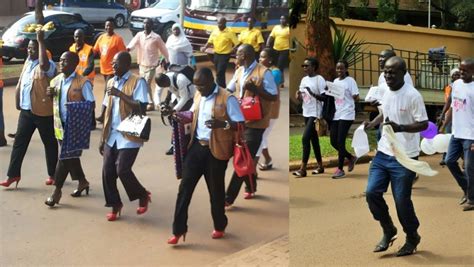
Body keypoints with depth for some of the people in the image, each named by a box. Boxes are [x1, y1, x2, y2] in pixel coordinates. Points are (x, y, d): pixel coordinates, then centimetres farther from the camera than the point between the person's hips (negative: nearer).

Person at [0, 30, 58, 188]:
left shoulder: (47, 66, -14)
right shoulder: (28, 62, 12)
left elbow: (43, 63, -40)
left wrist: (41, 41, -34)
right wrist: (18, 103, 19)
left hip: (43, 112, -7)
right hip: (26, 110, 7)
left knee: (49, 143, 7)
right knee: (19, 142, 6)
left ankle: (52, 174, 19)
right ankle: (13, 174, 10)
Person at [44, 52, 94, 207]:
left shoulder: (83, 83, -12)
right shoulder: (56, 81, 8)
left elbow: (90, 104, -11)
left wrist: (80, 116, -27)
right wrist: (50, 95, -4)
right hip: (60, 124, 7)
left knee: (65, 157, -5)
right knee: (70, 156, 17)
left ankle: (57, 191, 3)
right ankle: (82, 181, 35)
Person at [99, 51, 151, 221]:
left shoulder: (137, 82, -9)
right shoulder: (111, 82, 12)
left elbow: (141, 108, -21)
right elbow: (108, 112, 15)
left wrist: (120, 94, -23)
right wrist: (103, 138, 14)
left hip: (129, 136, -6)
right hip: (112, 136, 6)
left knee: (122, 170, -11)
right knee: (107, 171, 2)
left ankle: (143, 196, 14)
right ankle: (115, 205, 20)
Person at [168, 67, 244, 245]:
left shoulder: (227, 98, -13)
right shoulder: (198, 95, 9)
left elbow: (241, 124, -14)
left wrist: (223, 124, -33)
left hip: (216, 150, -6)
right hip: (196, 146, 6)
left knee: (216, 190, 8)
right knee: (185, 187, 1)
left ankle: (220, 227, 30)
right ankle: (179, 229, 6)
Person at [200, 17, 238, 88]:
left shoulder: (230, 32, -13)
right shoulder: (215, 31, 4)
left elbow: (237, 44, -13)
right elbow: (210, 41, 11)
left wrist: (232, 50, -27)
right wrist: (205, 47, -6)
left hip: (225, 55, -6)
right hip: (216, 54, 6)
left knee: (220, 73, -12)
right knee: (218, 72, 14)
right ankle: (222, 87, 26)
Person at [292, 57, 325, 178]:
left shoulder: (319, 79, -11)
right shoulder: (304, 79, 11)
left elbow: (324, 98, -15)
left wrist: (313, 94, -28)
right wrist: (298, 96, -4)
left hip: (315, 114, -8)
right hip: (306, 113, 8)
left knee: (305, 138, -15)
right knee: (314, 139, 13)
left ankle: (303, 169, -14)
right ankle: (320, 166, 23)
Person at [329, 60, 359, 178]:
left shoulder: (350, 80, -5)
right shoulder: (335, 81, 14)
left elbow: (356, 97, -9)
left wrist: (353, 97, -27)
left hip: (346, 115, -7)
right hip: (336, 115, 7)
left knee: (340, 141, -8)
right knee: (333, 141, 6)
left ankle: (340, 169, 1)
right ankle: (351, 158, 28)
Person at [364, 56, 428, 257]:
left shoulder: (412, 95, -16)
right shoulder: (387, 92, 7)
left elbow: (424, 124, -15)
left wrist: (400, 128, -29)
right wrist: (371, 124, 8)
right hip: (383, 154, 7)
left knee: (402, 201, 1)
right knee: (372, 192, -1)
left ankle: (412, 237, 25)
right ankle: (388, 230, 21)